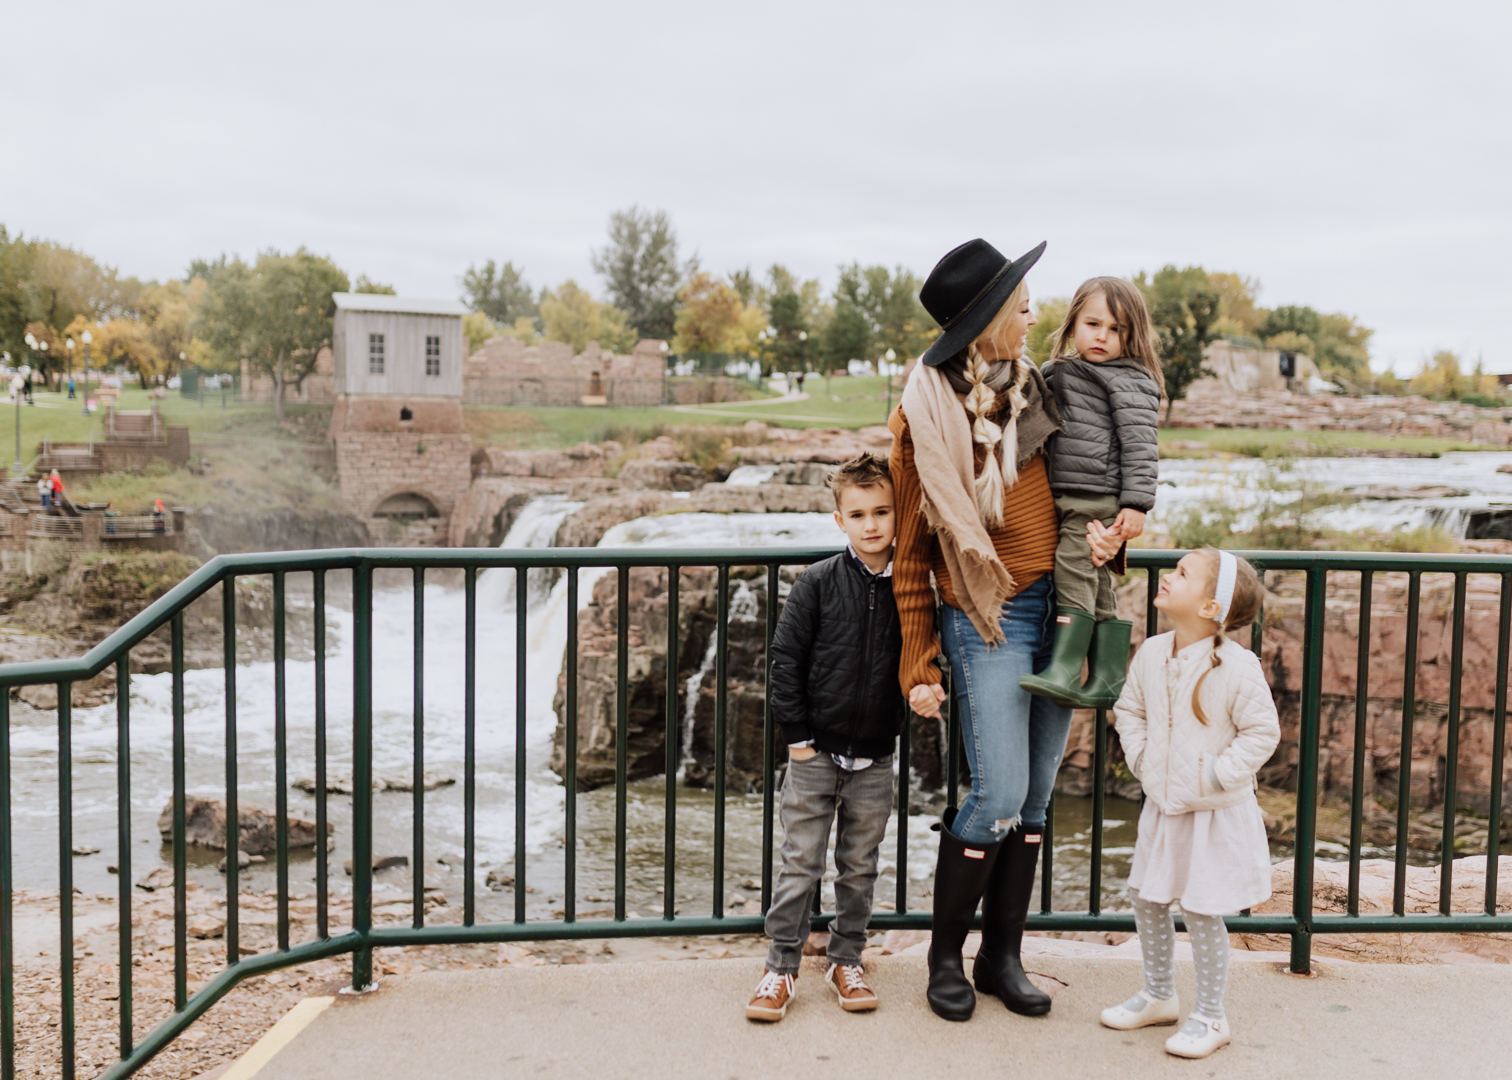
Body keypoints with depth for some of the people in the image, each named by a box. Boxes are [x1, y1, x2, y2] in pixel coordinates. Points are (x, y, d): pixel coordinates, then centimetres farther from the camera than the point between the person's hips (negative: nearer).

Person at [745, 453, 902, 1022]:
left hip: (874, 757, 2)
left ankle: (846, 962, 28)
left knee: (859, 866, 13)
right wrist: (796, 734, -6)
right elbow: (786, 656, -4)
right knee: (799, 864, 3)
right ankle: (781, 969, 14)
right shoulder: (818, 582, -6)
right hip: (816, 752, -2)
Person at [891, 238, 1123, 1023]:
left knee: (1035, 798, 9)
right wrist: (920, 667, -7)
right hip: (988, 619, -6)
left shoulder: (1032, 389, 8)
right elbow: (910, 555, -5)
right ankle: (945, 958, 12)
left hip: (1057, 606, 6)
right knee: (999, 796, -9)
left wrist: (1103, 537, -1)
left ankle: (1002, 957, 22)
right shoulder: (927, 419, -9)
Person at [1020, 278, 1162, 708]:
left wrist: (1136, 503, -17)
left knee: (1074, 570, -16)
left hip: (1101, 501, -8)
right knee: (1098, 589, 9)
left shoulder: (1127, 379, -5)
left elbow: (1139, 443, -12)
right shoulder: (1061, 373, 17)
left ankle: (1065, 671, -16)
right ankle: (1107, 681, 14)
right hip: (1067, 501, 8)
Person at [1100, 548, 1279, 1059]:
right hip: (1162, 807, 6)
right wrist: (1139, 756, 0)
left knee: (1202, 912, -1)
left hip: (1216, 814, -6)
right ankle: (1159, 996, 33)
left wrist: (1215, 775, -17)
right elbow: (1129, 708, 13)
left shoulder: (1236, 666, -20)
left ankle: (1210, 1017, 17)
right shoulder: (1151, 654, -2)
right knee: (1146, 900, 13)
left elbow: (1263, 732, -15)